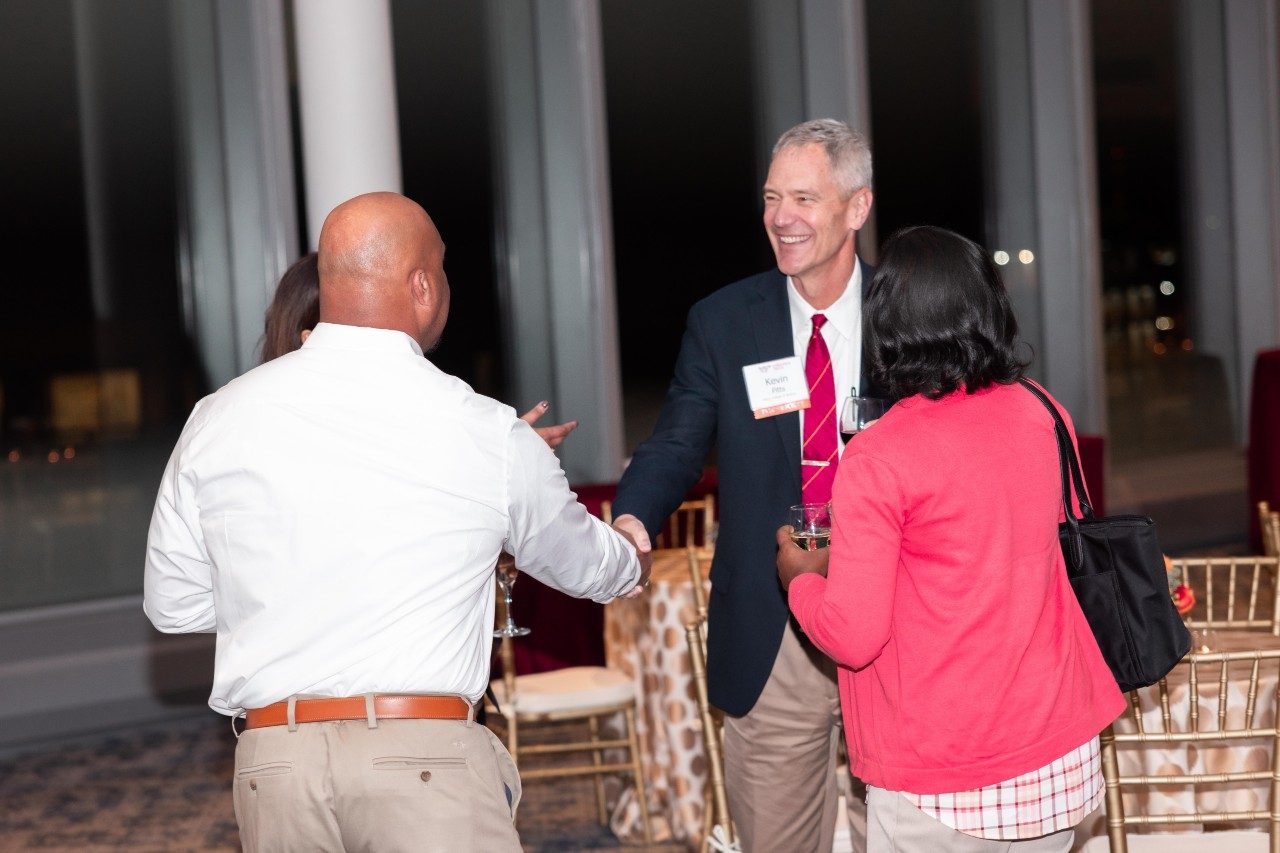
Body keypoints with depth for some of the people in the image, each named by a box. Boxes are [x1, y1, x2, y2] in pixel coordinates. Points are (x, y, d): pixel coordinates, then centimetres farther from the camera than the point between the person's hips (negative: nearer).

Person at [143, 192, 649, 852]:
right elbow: (580, 563, 18)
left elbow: (172, 604, 13)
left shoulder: (219, 418, 2)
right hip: (425, 758, -3)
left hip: (271, 764, 3)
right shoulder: (489, 435, -2)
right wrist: (631, 567, 42)